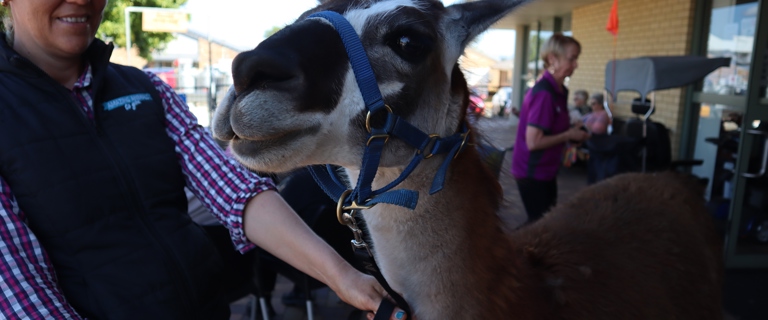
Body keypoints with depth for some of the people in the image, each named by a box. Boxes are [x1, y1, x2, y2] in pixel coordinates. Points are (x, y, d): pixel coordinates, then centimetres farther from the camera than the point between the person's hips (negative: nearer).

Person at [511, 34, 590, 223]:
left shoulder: (558, 90, 5)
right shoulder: (544, 93, -22)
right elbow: (533, 141, -26)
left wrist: (573, 132, 1)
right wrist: (569, 135, -15)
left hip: (546, 170, 9)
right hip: (533, 172, -9)